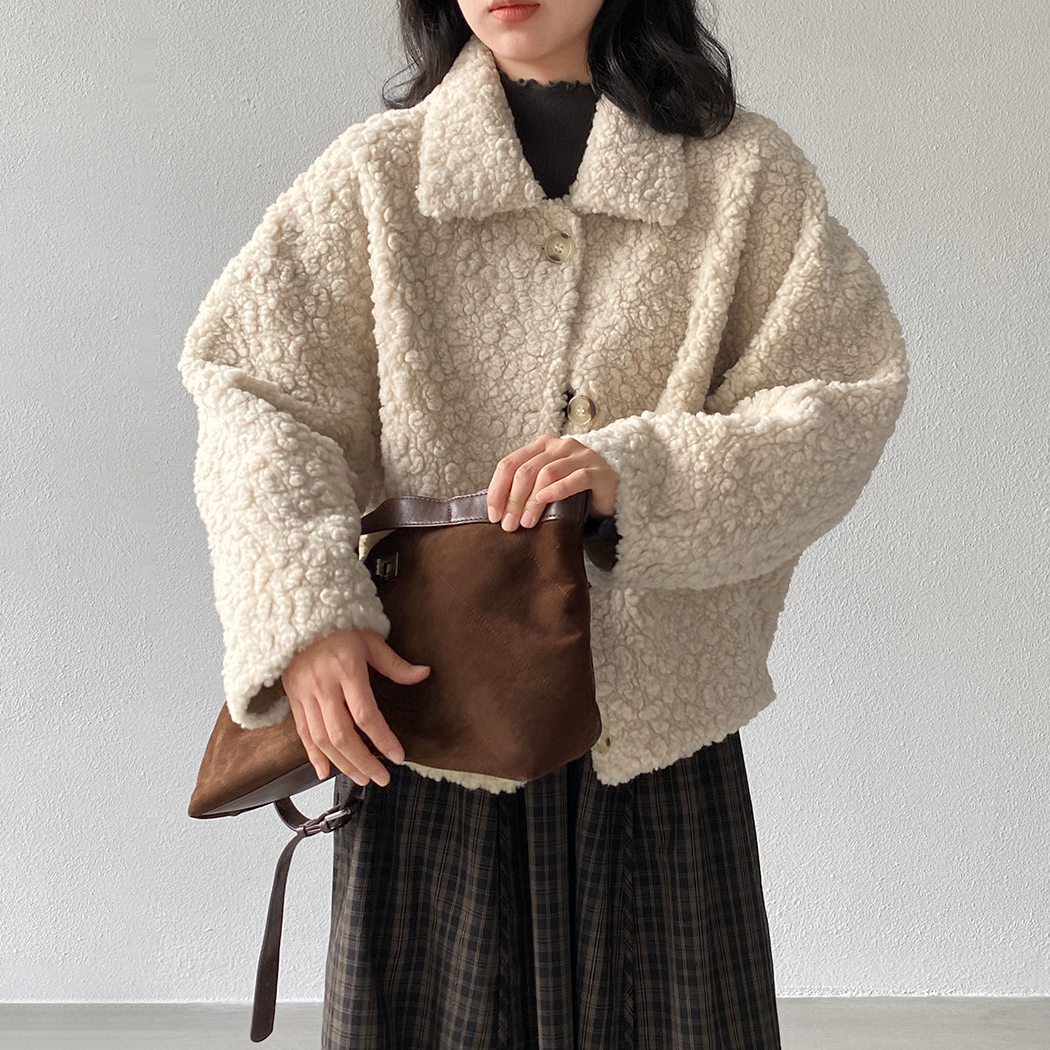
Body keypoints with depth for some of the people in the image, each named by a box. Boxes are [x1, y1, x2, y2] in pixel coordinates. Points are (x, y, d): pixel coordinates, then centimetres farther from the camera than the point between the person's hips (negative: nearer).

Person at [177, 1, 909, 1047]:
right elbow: (255, 390, -3)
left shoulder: (746, 174, 4)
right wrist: (303, 613, -20)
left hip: (660, 729, 0)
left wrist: (642, 473, -21)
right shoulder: (372, 176, 5)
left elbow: (846, 399, -4)